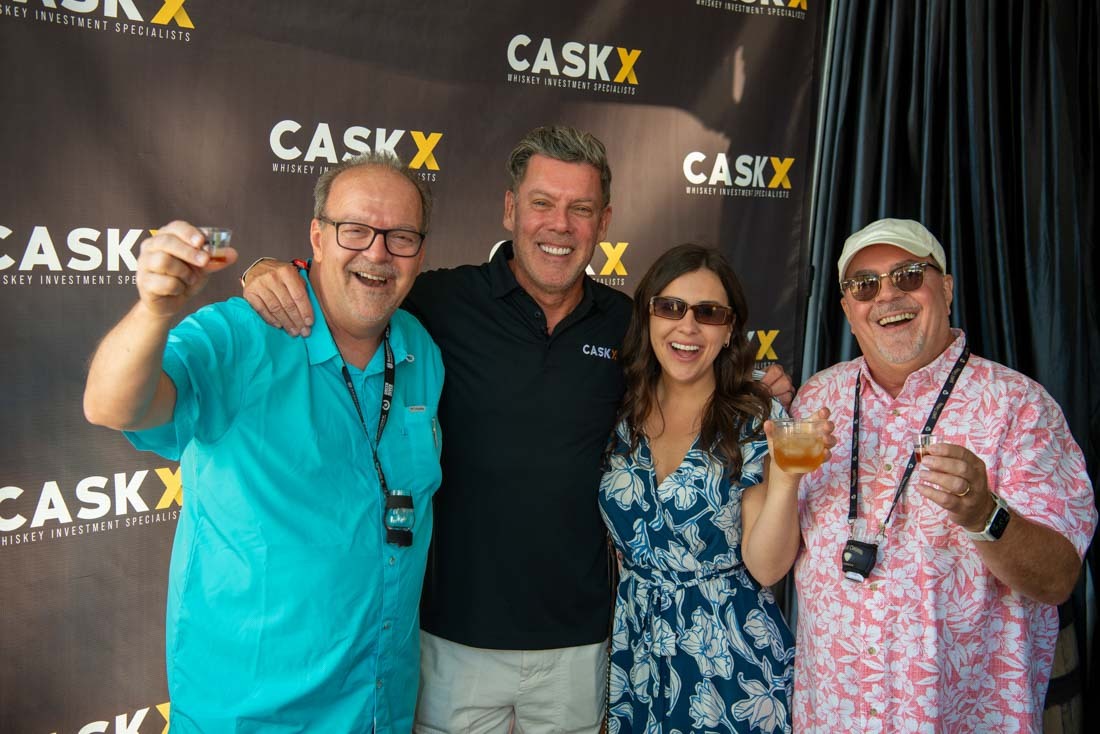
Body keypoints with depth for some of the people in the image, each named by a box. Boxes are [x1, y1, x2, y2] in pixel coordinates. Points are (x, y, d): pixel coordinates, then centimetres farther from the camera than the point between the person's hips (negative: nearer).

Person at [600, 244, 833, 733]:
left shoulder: (758, 420, -11)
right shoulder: (623, 416, -2)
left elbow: (766, 567, -17)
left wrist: (785, 477, -29)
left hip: (732, 666, -3)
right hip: (636, 658, 3)